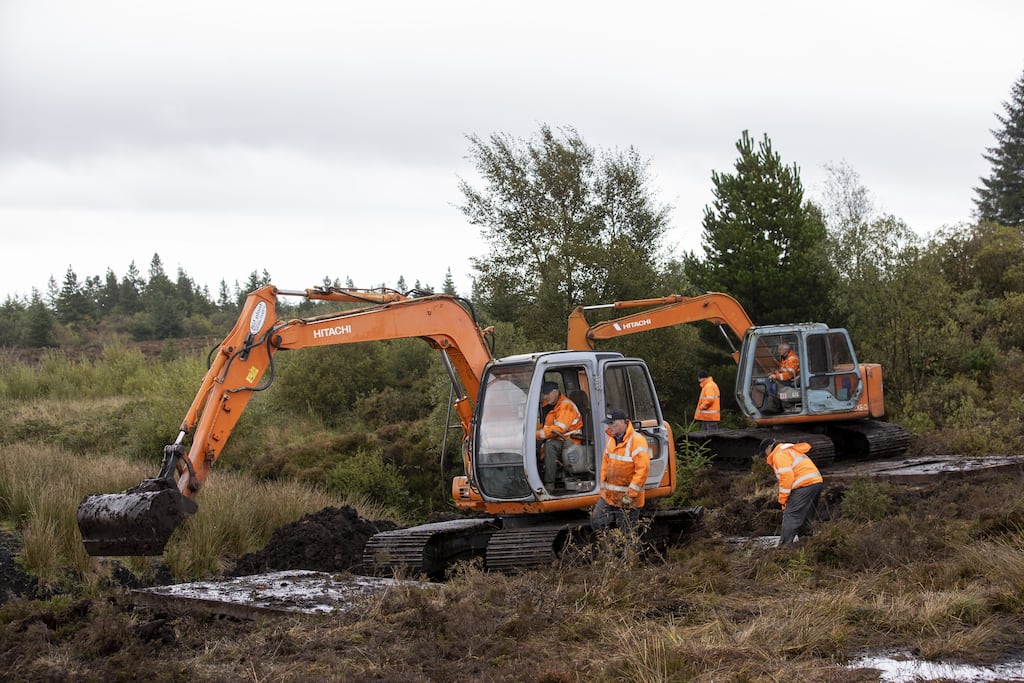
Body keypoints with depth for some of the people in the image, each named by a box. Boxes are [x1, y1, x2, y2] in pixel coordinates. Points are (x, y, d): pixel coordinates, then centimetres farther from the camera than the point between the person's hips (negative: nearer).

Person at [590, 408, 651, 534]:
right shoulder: (611, 439, 9)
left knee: (626, 533, 0)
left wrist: (630, 494, -20)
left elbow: (643, 469, -20)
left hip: (628, 497, -7)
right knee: (596, 521, 1)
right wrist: (603, 486, 13)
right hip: (609, 495, 7)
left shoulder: (637, 440, -16)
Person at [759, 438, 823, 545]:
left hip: (804, 484, -10)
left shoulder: (779, 454, -2)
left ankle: (784, 545, -15)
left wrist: (782, 499, -9)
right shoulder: (790, 450, 30)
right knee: (803, 516, 20)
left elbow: (786, 477, -15)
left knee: (790, 515, -10)